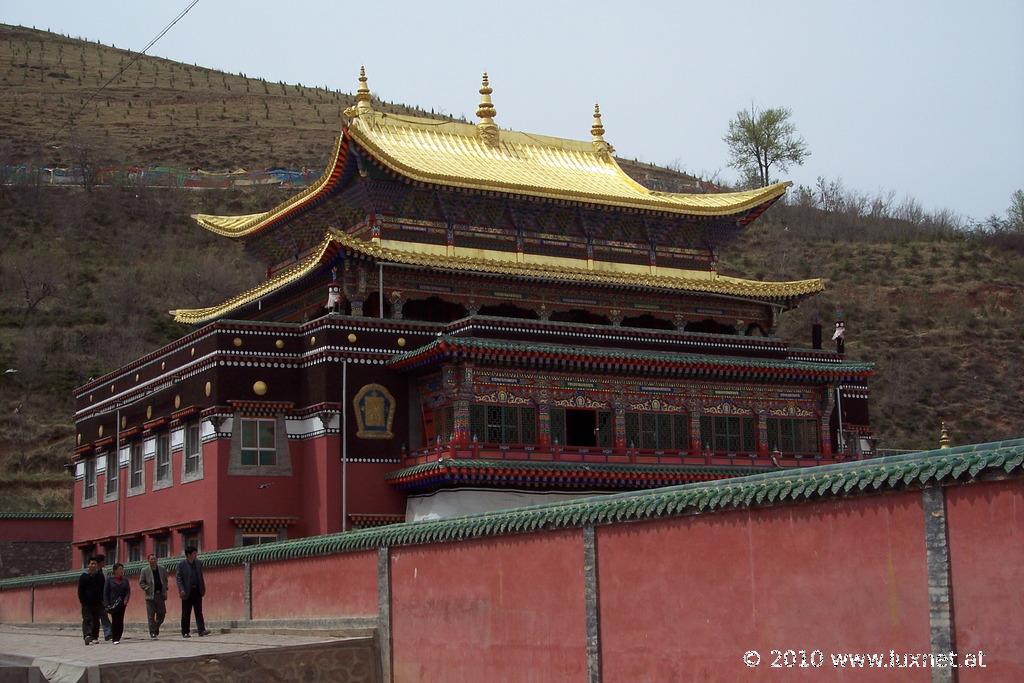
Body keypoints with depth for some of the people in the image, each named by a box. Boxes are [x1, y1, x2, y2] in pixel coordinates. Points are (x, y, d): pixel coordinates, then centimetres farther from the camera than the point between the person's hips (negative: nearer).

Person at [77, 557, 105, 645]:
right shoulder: (84, 576, 1)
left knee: (96, 620, 7)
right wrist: (82, 601, -8)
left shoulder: (100, 576, 9)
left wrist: (101, 600, 4)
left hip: (97, 603, 3)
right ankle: (87, 635, -25)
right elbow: (80, 590, 1)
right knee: (87, 620, -13)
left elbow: (103, 589, 12)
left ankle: (95, 637, 13)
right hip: (87, 603, -3)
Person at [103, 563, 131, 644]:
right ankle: (114, 638, -2)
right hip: (113, 603, -3)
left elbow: (128, 591, 8)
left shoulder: (125, 580, 10)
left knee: (120, 621, 1)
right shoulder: (109, 579, 0)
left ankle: (117, 637, 8)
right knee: (114, 620, -7)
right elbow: (105, 592, -1)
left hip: (122, 604, 3)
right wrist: (107, 604, -8)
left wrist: (126, 599, -10)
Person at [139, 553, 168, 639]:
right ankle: (152, 633, 2)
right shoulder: (145, 570, 2)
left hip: (160, 595, 3)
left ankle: (156, 628, 27)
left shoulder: (162, 570, 10)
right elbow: (141, 583, 2)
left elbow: (165, 580, 20)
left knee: (162, 614, 4)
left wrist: (165, 589, 6)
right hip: (150, 595, -3)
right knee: (151, 615, -2)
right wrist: (148, 589, -11)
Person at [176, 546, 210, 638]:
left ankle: (201, 630, -5)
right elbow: (178, 578, -7)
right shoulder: (181, 564, -4)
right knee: (186, 614, 3)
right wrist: (181, 590, -17)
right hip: (187, 592, -4)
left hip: (197, 591, 4)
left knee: (199, 612, -1)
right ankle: (185, 632, 10)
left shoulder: (198, 563, 10)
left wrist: (203, 588, 12)